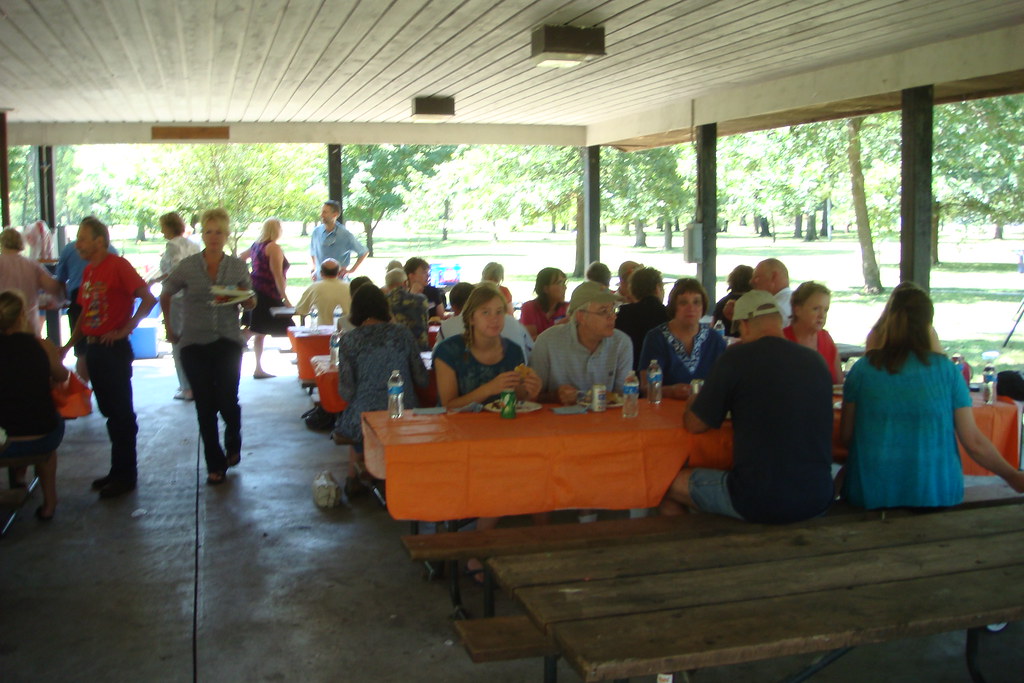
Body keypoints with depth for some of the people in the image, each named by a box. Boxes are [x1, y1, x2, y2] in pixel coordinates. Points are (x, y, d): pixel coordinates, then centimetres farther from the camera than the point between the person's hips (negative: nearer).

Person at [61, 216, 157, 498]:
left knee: (121, 414, 0)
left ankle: (125, 475, 8)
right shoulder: (88, 271, 13)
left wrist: (125, 329, -17)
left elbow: (148, 299, -18)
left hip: (114, 349, -8)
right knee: (109, 411, 14)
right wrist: (69, 345, 12)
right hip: (94, 349, 8)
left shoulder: (118, 266, -12)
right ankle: (118, 471, 23)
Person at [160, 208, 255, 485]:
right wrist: (169, 327, 13)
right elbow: (166, 295, 14)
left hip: (229, 342, 0)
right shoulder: (188, 266, 1)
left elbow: (250, 303, 11)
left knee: (228, 400, -6)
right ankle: (215, 465, 13)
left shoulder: (238, 267, 4)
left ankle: (233, 444, 27)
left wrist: (246, 298, -11)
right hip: (195, 345, 0)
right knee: (205, 405, 2)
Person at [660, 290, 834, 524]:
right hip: (818, 500, 6)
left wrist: (693, 404, 20)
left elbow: (694, 425, -1)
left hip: (759, 501, -6)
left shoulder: (737, 358, -10)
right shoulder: (816, 361, 5)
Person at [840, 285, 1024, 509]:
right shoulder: (946, 369, -5)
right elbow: (973, 442, -2)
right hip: (936, 496, 0)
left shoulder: (863, 368, -4)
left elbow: (845, 435, 3)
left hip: (870, 495, 0)